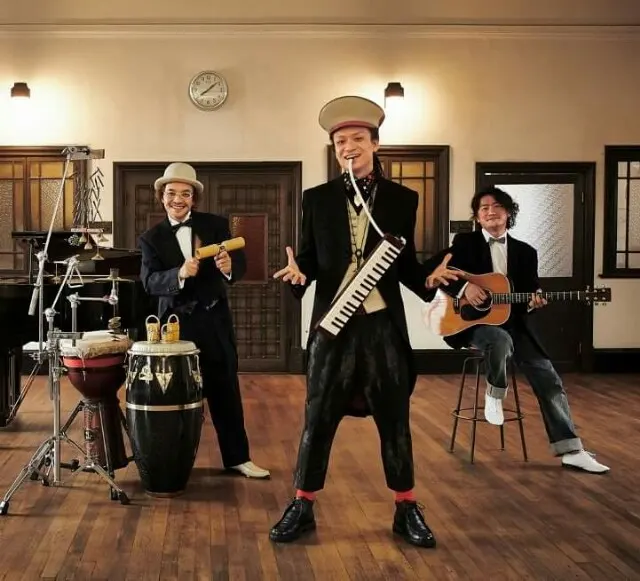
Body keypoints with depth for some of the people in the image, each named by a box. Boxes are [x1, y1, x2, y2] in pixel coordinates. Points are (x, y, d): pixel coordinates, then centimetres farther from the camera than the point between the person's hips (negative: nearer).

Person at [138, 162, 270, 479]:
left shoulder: (216, 225, 1)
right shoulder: (151, 237, 1)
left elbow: (240, 263, -8)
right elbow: (150, 281, -12)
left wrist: (229, 265, -31)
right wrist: (179, 274, -31)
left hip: (214, 320, 1)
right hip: (175, 323, 0)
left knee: (225, 390, 9)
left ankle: (237, 457, 21)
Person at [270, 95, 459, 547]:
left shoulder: (402, 199, 4)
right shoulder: (318, 199, 4)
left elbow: (405, 263, 6)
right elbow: (310, 258, 3)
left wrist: (429, 278, -13)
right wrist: (298, 272, -19)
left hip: (384, 323, 0)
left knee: (394, 418, 9)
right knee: (318, 418, 8)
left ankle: (407, 509, 23)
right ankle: (303, 506, 22)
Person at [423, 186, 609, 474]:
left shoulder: (525, 252, 11)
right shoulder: (464, 242, 2)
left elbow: (530, 293, 11)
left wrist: (534, 302, -13)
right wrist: (463, 287, -21)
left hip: (513, 323, 4)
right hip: (472, 322, -3)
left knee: (549, 379, -10)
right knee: (501, 339, -40)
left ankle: (570, 450, -6)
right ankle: (494, 393, -9)